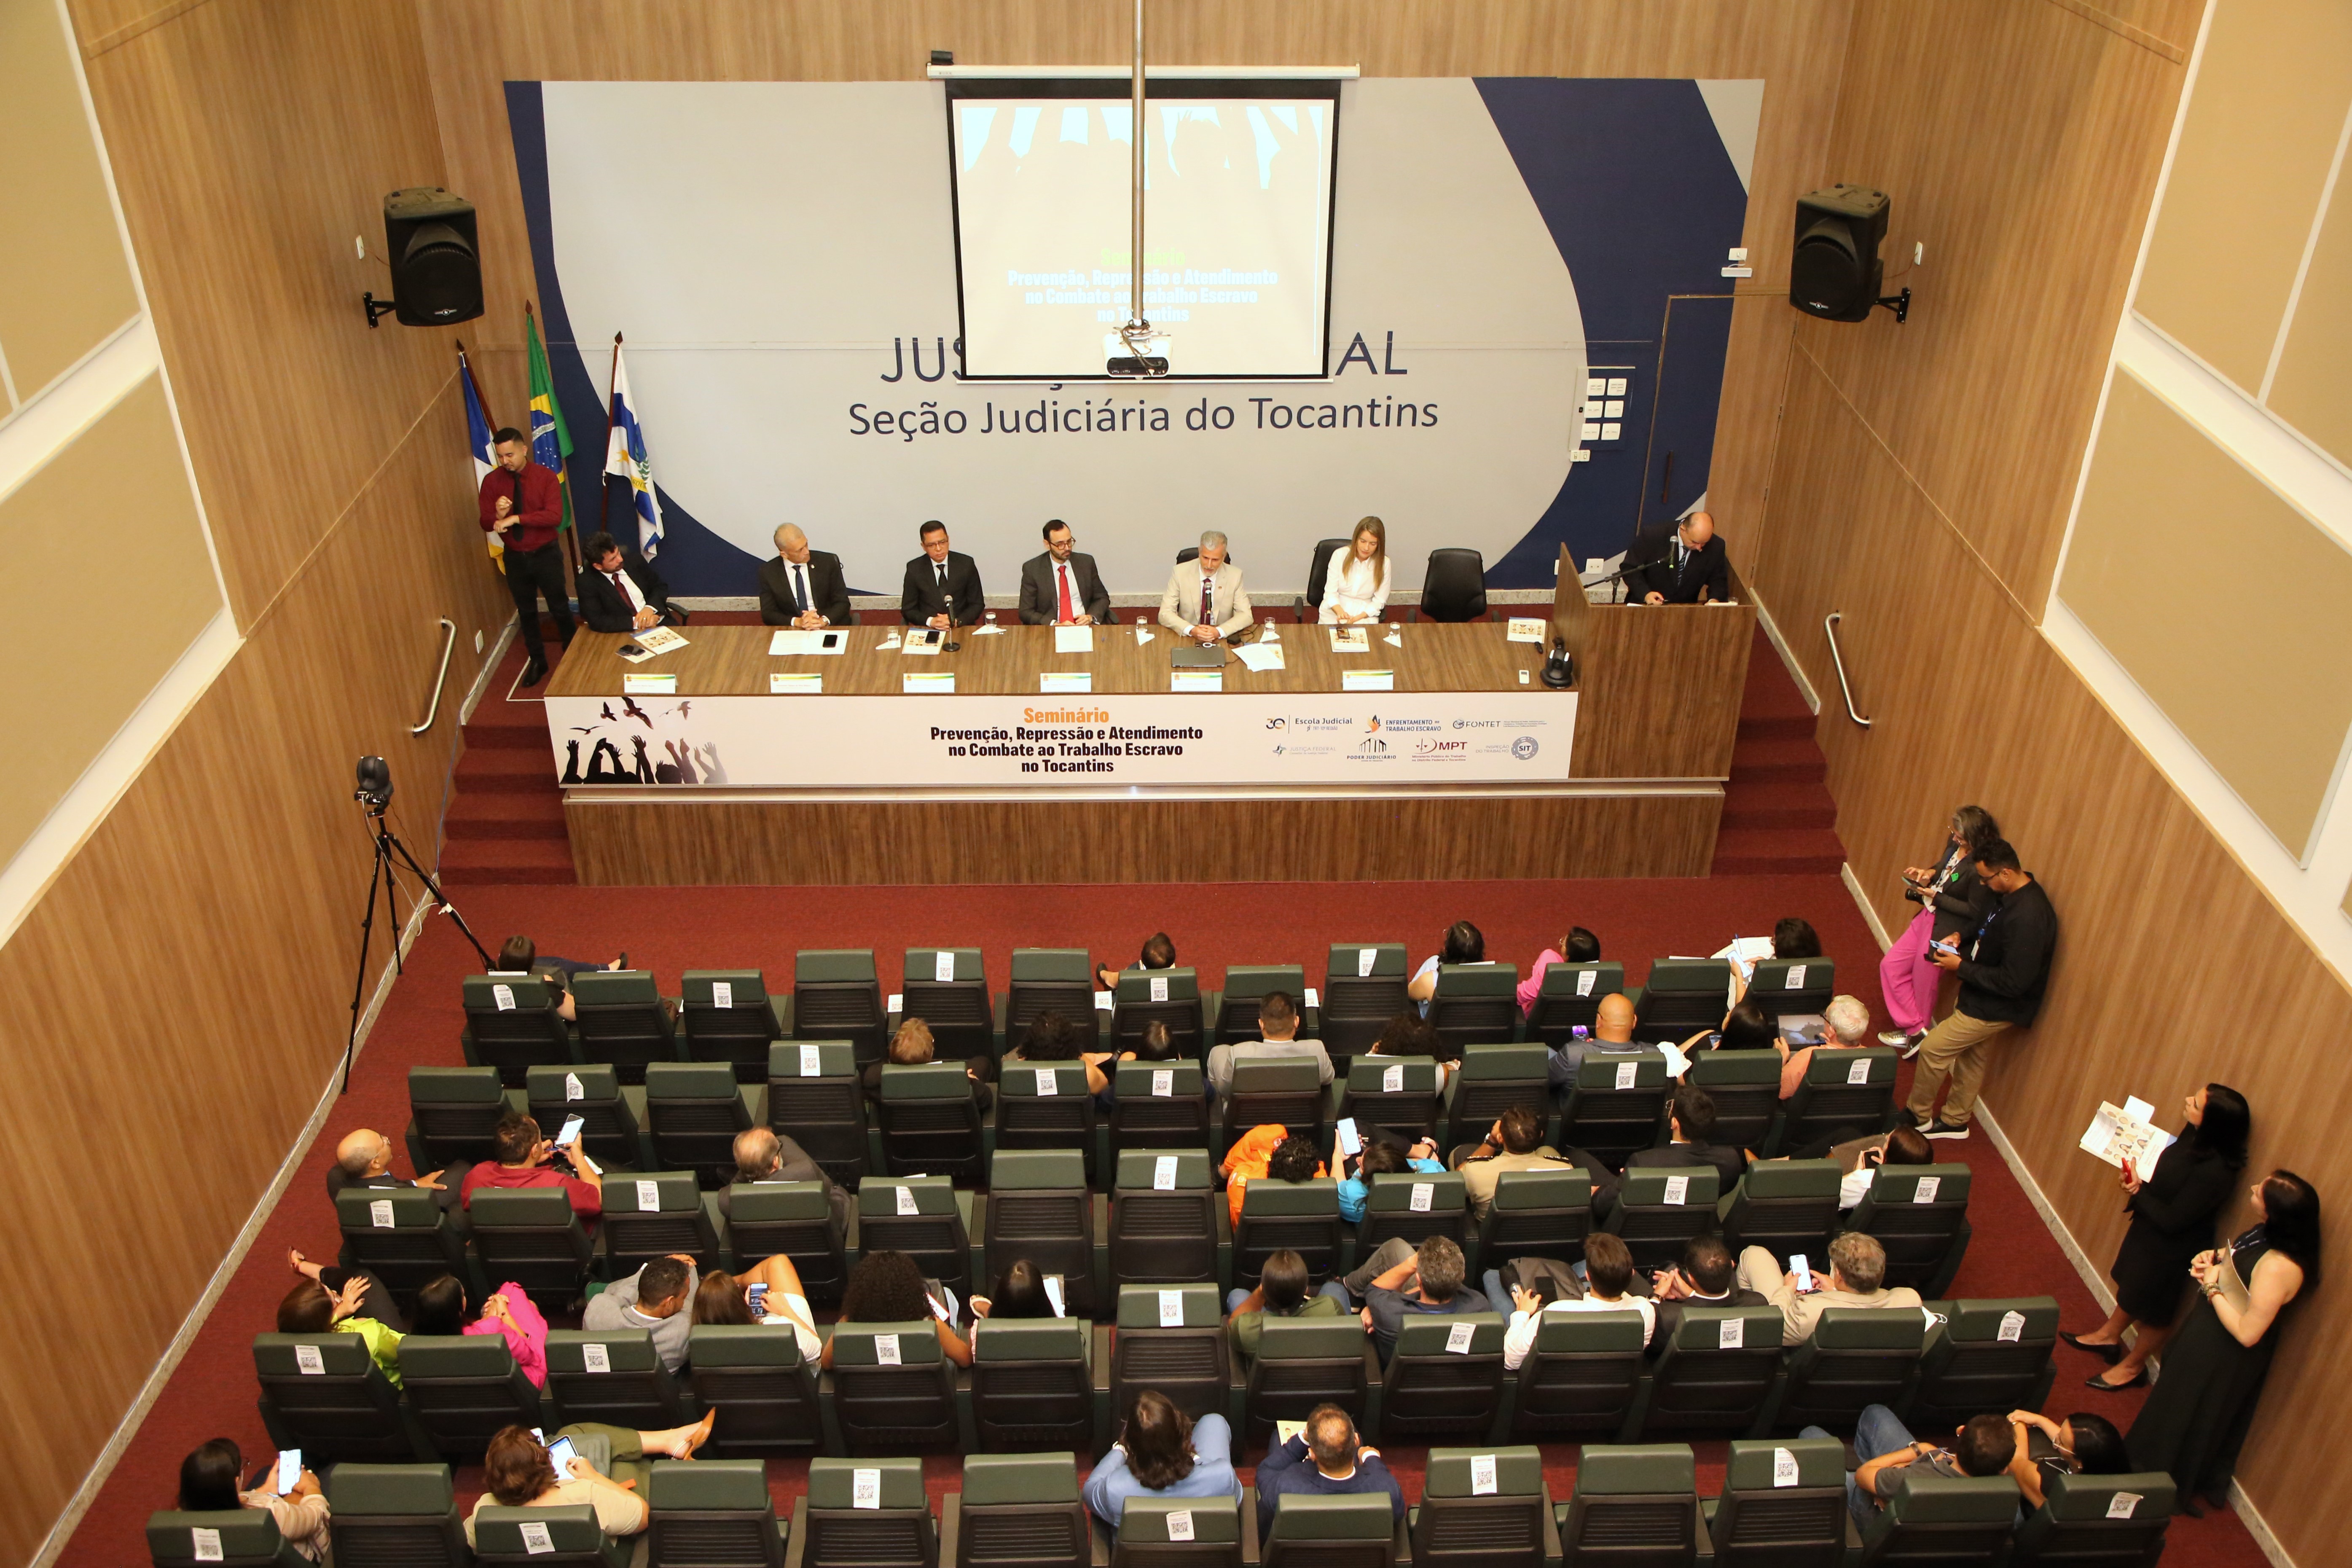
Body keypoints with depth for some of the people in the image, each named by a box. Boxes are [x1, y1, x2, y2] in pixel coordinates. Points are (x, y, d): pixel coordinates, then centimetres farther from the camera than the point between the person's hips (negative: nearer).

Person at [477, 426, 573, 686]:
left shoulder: (546, 477, -14)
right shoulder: (491, 481, -6)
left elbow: (555, 517, -25)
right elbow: (486, 524, -5)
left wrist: (515, 518, -31)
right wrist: (498, 515, -28)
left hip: (546, 554, -3)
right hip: (514, 557, 3)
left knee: (560, 608, 11)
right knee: (526, 612, 16)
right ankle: (537, 661, 32)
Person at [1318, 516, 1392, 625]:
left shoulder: (1384, 563, -8)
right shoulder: (1339, 555, -7)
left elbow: (1379, 601, -2)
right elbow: (1330, 592, -6)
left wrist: (1356, 619, -16)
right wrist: (1340, 611, -26)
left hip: (1365, 613, 0)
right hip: (1335, 610, 0)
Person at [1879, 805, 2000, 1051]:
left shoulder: (1980, 868, -29)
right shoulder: (1955, 844, -5)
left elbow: (1975, 912, -21)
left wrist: (1936, 896, -21)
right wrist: (1929, 872, -4)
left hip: (1945, 931, -9)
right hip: (1927, 917, 9)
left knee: (1923, 983, 10)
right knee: (1891, 966, 13)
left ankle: (1917, 1030, 36)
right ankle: (1915, 1029, 23)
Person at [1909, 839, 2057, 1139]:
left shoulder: (2028, 917, -34)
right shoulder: (2010, 895, -2)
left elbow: (2013, 982, -32)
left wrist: (1961, 967, -24)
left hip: (1996, 1007, -9)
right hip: (1984, 1000, 10)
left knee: (1932, 1049, -2)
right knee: (1972, 1058, 22)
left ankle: (1919, 1116, 17)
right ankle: (1955, 1121, 39)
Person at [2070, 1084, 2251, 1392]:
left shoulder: (2215, 1172, -38)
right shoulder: (2194, 1136, -15)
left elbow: (2171, 1220, -30)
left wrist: (2138, 1190, -20)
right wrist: (2135, 1179, -12)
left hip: (2171, 1249, -8)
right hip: (2148, 1229, 8)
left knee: (2154, 1310, 17)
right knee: (2131, 1285, 29)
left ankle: (2132, 1367, 40)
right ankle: (2108, 1336, 53)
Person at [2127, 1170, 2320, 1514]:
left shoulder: (2278, 1268, -39)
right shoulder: (2269, 1234, -13)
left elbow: (2247, 1333, -32)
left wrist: (2213, 1287, -24)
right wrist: (2214, 1256, -7)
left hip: (2223, 1355, -8)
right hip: (2208, 1331, 8)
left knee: (2190, 1412, 16)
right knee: (2180, 1397, 29)